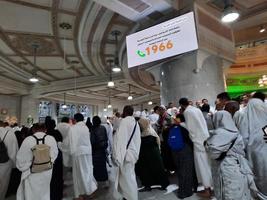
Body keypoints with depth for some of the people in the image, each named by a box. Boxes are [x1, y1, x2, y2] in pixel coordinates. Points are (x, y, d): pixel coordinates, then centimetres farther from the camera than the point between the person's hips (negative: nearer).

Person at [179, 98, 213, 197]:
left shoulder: (187, 111, -12)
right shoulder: (197, 109, 11)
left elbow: (189, 127, -12)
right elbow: (203, 123, 16)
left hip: (198, 140, -8)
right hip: (205, 137, 8)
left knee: (202, 164, 2)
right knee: (207, 162, 15)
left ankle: (207, 189, 12)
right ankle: (210, 185, 27)